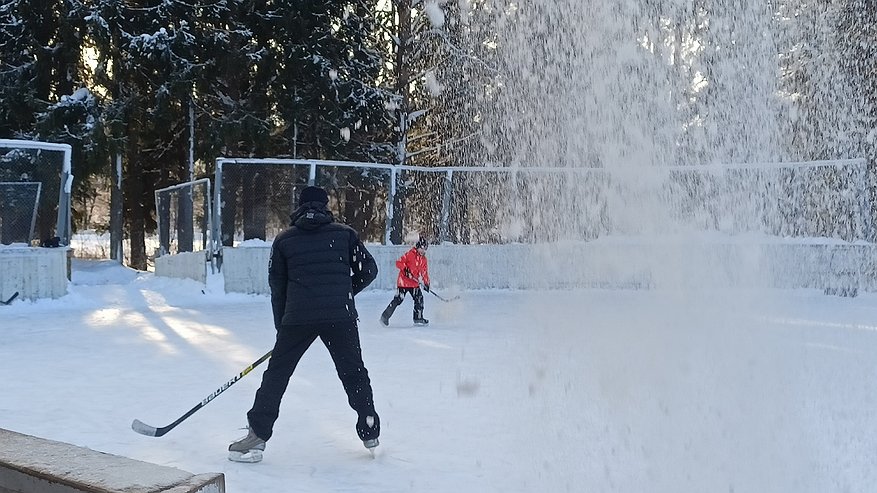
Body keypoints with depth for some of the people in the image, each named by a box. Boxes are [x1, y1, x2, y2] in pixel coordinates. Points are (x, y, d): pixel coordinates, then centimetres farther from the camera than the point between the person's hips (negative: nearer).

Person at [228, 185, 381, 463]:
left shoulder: (284, 240, 12)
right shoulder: (345, 234, 9)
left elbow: (277, 286, 13)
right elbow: (368, 270, 9)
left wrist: (282, 326, 20)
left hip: (297, 317, 0)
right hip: (340, 316, 0)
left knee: (277, 373, 12)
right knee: (354, 373, 14)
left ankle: (257, 436, 10)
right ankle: (370, 433, 20)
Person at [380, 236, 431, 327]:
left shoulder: (424, 259, 11)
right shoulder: (410, 254, -10)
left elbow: (425, 272, 16)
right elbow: (399, 263, -13)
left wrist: (426, 283, 6)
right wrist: (405, 269, -26)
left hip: (415, 283, 7)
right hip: (404, 281, -7)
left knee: (419, 298, 0)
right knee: (398, 300, -7)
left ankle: (418, 318, 13)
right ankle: (385, 316, 0)